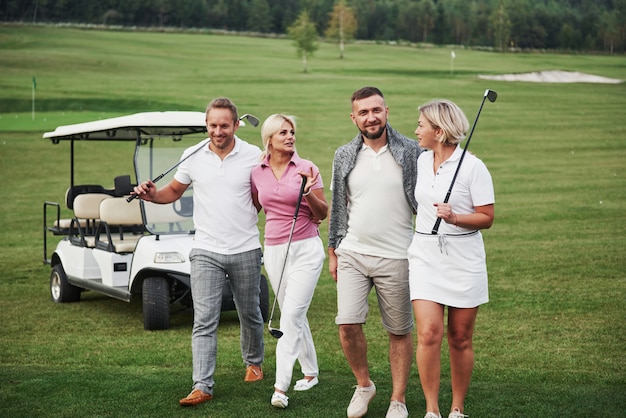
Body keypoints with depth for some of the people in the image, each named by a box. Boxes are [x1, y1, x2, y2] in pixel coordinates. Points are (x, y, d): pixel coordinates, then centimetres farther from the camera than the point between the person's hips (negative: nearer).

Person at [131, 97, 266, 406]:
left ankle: (253, 362, 41)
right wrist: (153, 195, -6)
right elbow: (175, 191, 12)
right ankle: (202, 387, -5)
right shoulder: (193, 157, 1)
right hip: (206, 251, 0)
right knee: (204, 321, -6)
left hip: (245, 250, 0)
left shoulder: (253, 156, -2)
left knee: (250, 314, 16)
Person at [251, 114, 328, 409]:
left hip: (306, 248, -4)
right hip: (274, 249, 4)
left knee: (292, 315, -13)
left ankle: (281, 387, -14)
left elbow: (322, 214, -3)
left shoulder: (307, 169, -5)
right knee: (294, 316, 13)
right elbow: (253, 210, 20)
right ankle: (310, 373, 29)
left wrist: (308, 193, -19)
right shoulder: (257, 173, 4)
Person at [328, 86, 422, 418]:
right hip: (353, 254, 2)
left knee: (399, 331, 6)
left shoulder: (411, 152, -2)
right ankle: (364, 384, 18)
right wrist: (332, 252, 13)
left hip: (396, 257, -2)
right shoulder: (344, 156, 6)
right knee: (347, 324, -7)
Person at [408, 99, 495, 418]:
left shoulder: (472, 167, -9)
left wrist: (454, 218, -22)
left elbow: (487, 218, -9)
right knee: (428, 333, -10)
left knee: (460, 338, 6)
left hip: (463, 258, -3)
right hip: (425, 256, 3)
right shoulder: (421, 161, 8)